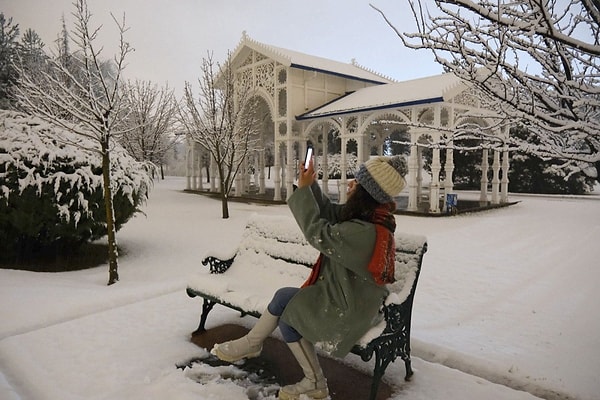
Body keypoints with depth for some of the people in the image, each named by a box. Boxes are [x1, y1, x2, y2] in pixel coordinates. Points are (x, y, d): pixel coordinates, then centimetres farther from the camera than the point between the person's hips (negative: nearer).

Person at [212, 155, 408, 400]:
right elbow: (329, 212, 4)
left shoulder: (364, 231, -32)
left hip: (348, 312, -9)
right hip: (350, 299, 9)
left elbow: (318, 234, -28)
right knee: (285, 297, 7)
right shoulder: (369, 217, -2)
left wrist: (303, 189, -21)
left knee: (286, 314, 7)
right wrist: (311, 184, -8)